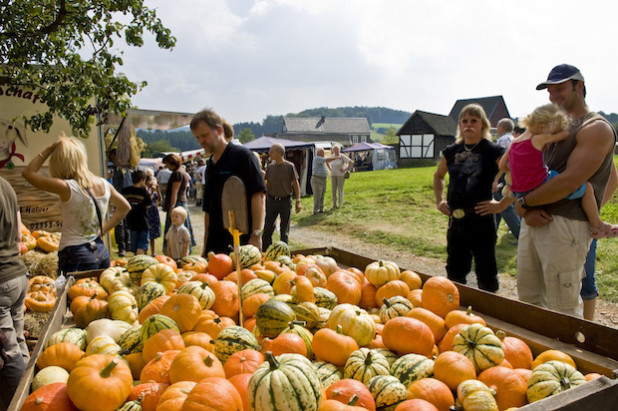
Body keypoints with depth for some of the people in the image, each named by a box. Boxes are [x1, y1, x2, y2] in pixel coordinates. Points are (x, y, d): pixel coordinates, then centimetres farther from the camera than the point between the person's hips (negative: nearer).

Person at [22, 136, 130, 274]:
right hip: (101, 252, 6)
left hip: (76, 257, -6)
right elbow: (124, 207, 18)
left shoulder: (66, 188, -15)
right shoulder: (103, 184, 2)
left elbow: (28, 172, -2)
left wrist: (49, 149, 0)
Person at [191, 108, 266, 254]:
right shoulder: (210, 166, 17)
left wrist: (256, 235, -19)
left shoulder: (242, 156, -5)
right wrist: (206, 247, 17)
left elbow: (258, 195, -12)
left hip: (242, 242, -6)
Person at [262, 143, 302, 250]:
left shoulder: (289, 166, -6)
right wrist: (265, 199, 10)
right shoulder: (270, 167, 4)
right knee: (268, 227, 3)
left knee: (284, 230, 6)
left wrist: (298, 201, -6)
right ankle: (265, 250, 15)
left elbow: (295, 184, -2)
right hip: (272, 200, 3)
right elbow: (268, 184, 12)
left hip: (285, 201, -3)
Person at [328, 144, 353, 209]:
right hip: (333, 175, 5)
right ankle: (334, 204, 12)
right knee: (333, 189, 3)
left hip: (341, 175, -5)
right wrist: (330, 169, 12)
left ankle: (340, 205, 7)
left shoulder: (342, 156, -13)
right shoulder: (332, 156, 5)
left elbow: (351, 162, -19)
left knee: (340, 190, -3)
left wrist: (345, 170, -16)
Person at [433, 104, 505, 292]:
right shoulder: (452, 151, 8)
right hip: (456, 219, 5)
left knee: (485, 272, 5)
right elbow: (438, 175, 24)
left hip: (481, 218, -5)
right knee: (454, 270, 16)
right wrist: (439, 200, 12)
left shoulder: (493, 151, -6)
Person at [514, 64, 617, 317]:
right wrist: (527, 210, -4)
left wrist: (523, 202, -8)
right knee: (528, 298, 12)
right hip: (534, 220, 8)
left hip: (566, 225, -8)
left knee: (562, 310, -1)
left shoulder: (596, 128, -5)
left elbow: (570, 181, -17)